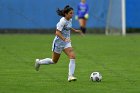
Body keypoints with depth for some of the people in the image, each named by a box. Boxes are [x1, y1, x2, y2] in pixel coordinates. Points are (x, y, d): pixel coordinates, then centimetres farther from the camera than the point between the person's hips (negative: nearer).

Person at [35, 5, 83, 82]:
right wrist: (64, 39, -38)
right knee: (54, 61, 9)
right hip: (59, 42, -7)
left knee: (72, 57, -16)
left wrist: (75, 30, 13)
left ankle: (70, 76, -17)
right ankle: (39, 62, 35)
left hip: (66, 42, 7)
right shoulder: (63, 21, -22)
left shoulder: (70, 20, 4)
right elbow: (57, 32, -26)